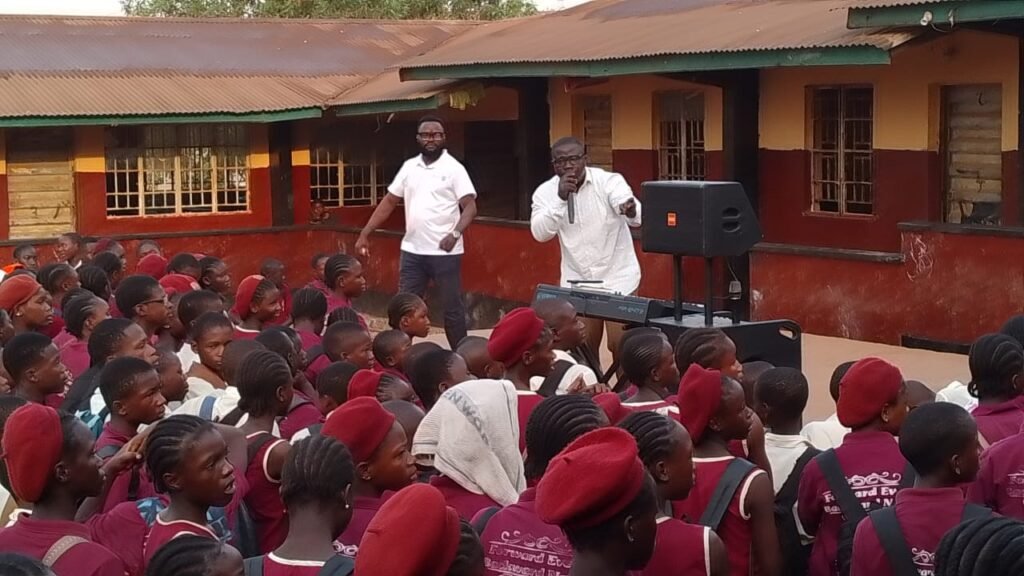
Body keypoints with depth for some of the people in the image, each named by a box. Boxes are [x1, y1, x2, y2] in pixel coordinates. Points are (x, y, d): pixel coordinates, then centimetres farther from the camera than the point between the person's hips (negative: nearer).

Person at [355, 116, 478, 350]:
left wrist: (455, 234, -29)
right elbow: (389, 202, 14)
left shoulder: (453, 168, -5)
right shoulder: (409, 167, 10)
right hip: (412, 251, 5)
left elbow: (470, 207, -12)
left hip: (444, 252, -5)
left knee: (452, 307, 4)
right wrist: (365, 234, 9)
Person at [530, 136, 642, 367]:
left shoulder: (609, 181, -13)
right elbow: (540, 233, -15)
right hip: (577, 281, 3)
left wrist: (631, 212, -52)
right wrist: (560, 198, -25)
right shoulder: (545, 191, -4)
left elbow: (636, 216, -28)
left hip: (617, 277, -3)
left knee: (620, 345, -6)